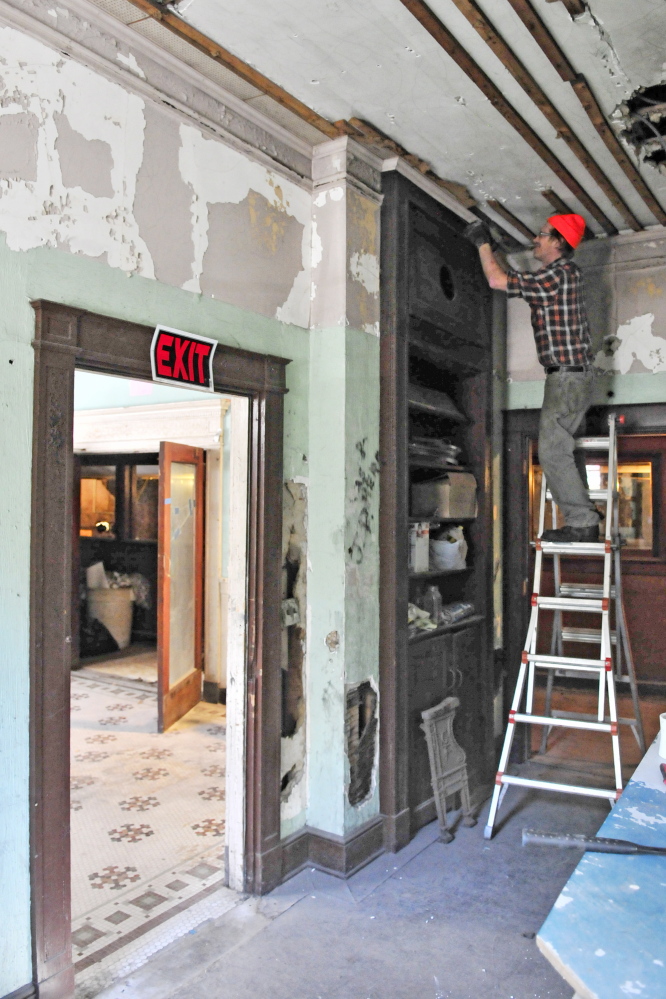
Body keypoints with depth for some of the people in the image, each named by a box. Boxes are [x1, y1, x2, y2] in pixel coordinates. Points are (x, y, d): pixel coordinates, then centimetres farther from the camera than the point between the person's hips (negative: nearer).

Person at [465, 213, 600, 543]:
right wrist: (488, 247, 27)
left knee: (553, 451, -10)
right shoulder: (566, 272, 17)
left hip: (567, 376, -10)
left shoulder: (557, 274, -14)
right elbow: (509, 280, 28)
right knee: (558, 449, 14)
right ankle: (583, 514, 18)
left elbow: (498, 281, -14)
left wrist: (483, 243, 0)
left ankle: (582, 524, -7)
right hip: (571, 376, 10)